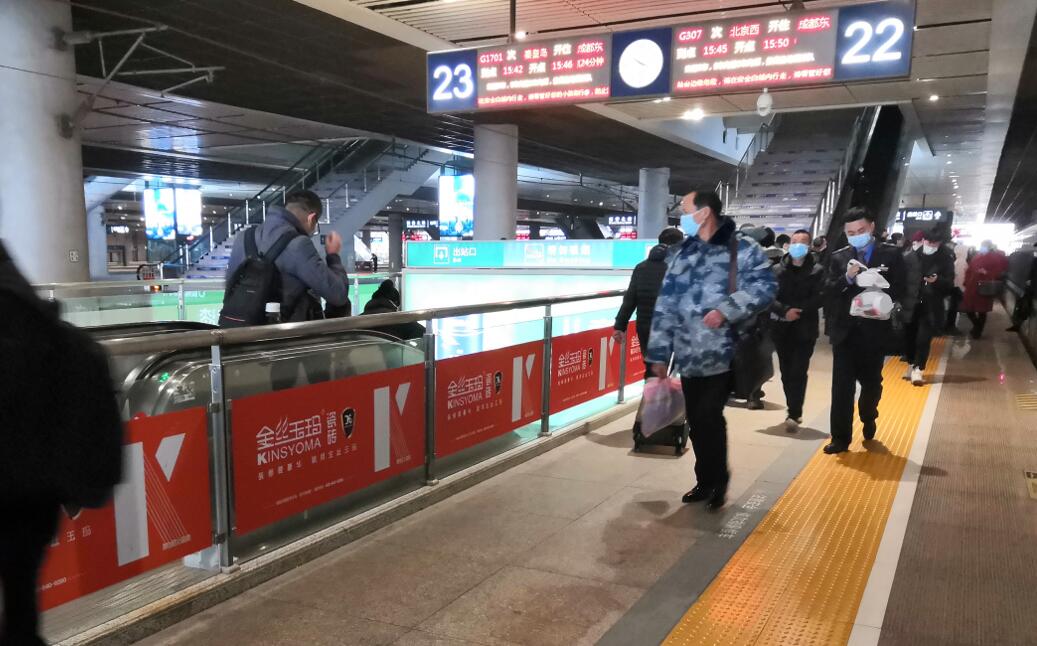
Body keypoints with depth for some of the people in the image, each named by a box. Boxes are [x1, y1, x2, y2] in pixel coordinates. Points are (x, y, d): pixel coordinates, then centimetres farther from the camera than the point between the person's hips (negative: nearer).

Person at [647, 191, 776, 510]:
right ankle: (706, 480, 26)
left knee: (709, 416, -10)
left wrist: (726, 310, -22)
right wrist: (659, 353, 10)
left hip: (724, 355, -5)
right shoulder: (682, 255, 13)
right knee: (696, 420, 10)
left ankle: (718, 480, 12)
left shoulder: (742, 249, -1)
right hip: (688, 356, 5)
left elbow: (764, 286, -12)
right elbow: (665, 306, 12)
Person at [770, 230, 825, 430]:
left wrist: (797, 312, -18)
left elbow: (819, 298, -10)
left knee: (798, 373, -8)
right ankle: (794, 412, 22)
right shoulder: (778, 269, 7)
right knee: (786, 373, 10)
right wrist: (785, 311, -19)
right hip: (782, 329, 3)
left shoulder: (817, 270, 1)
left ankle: (794, 414, -6)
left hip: (805, 329, -3)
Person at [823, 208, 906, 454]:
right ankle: (840, 438, 2)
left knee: (871, 382, 16)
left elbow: (898, 291, -2)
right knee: (842, 386, -3)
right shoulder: (838, 257, 5)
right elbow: (828, 291, -3)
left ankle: (868, 418, 44)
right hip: (845, 330, 0)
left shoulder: (891, 254, 1)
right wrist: (846, 279, -19)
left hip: (874, 330, 0)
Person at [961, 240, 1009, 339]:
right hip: (972, 287, 3)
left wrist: (987, 273, -10)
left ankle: (978, 331, 18)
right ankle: (977, 326, 27)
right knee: (968, 309, 10)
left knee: (982, 311, 8)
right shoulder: (977, 256, 5)